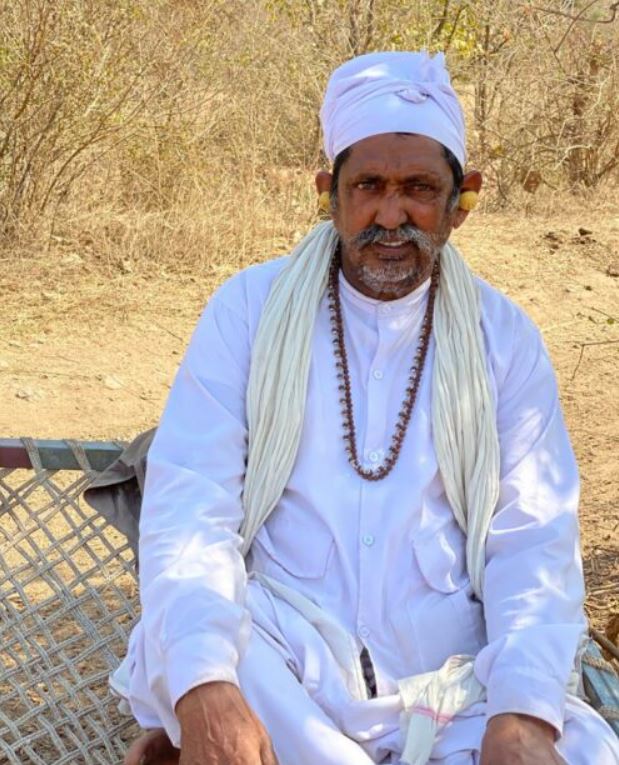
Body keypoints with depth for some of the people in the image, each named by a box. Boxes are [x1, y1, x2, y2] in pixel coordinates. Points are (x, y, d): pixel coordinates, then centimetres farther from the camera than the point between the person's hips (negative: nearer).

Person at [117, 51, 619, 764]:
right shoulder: (250, 310, 3)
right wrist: (205, 689, -27)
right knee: (177, 642, -34)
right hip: (284, 666, -1)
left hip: (452, 687, 2)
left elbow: (534, 539, 1)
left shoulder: (503, 337, 7)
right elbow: (189, 503, -7)